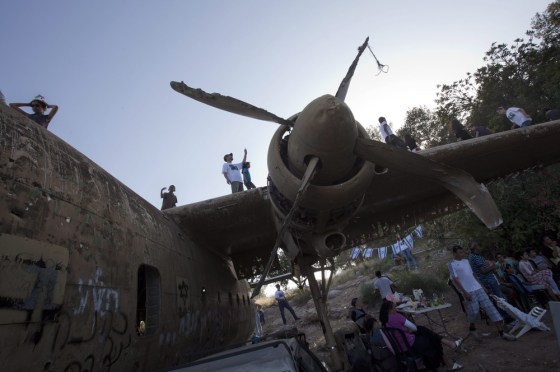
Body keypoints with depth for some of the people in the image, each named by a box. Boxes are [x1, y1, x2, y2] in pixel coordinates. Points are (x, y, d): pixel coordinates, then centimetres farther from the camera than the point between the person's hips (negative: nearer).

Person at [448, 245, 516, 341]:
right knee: (474, 311, -4)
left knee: (489, 307, 1)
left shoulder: (466, 261, 12)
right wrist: (464, 292, -16)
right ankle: (472, 327, 24)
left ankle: (501, 332, 6)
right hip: (468, 291, -6)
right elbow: (455, 280, -13)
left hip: (478, 288, 6)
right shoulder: (452, 264, -10)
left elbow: (472, 274, 20)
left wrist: (481, 285, 16)